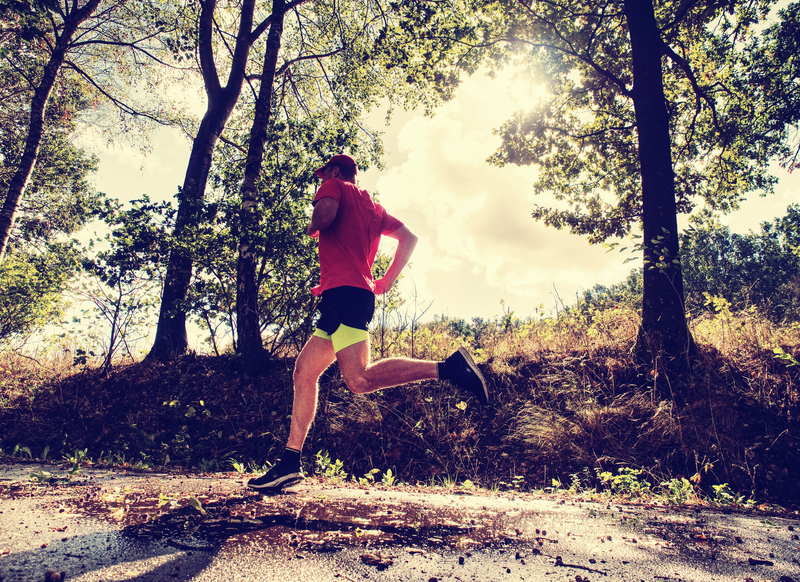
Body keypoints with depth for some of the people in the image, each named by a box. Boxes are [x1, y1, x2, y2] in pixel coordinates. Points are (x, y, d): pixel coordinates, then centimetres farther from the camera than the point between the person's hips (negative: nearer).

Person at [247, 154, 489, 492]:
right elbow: (409, 238, 25)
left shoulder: (334, 186, 8)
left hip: (343, 291, -9)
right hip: (362, 293, 9)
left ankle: (448, 368, -24)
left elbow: (325, 213, -15)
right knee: (303, 372, 8)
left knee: (359, 379, -22)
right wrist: (386, 283, 21)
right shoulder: (372, 206, 29)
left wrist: (312, 228, 9)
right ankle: (290, 462, 6)